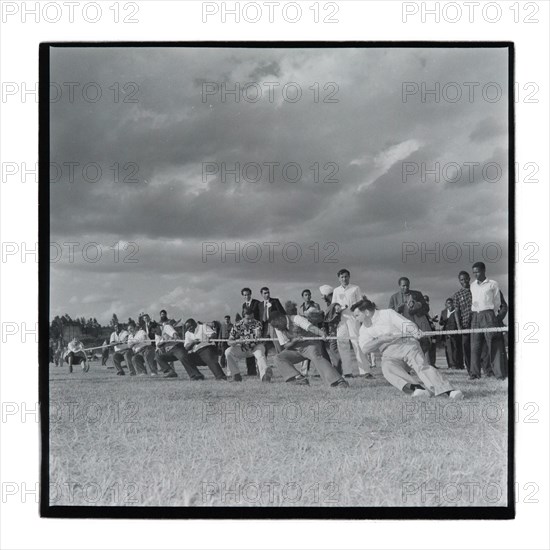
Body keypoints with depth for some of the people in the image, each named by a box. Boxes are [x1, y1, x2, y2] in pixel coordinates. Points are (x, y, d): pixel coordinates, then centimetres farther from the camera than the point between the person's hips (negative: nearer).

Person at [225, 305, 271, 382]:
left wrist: (257, 336, -60)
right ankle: (236, 375, -13)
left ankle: (264, 375, -60)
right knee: (228, 351, -23)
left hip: (256, 347, -2)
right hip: (242, 349, 2)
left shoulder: (257, 323, -11)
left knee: (260, 354, -35)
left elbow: (258, 331, -34)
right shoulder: (237, 326, -10)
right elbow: (229, 342, -10)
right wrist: (236, 341, -33)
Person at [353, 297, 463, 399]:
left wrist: (415, 331, -26)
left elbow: (407, 324, -3)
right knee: (388, 369, -33)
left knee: (422, 366, -29)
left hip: (407, 344, -2)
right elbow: (364, 348, -1)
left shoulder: (387, 314, 7)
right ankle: (416, 388, -57)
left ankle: (448, 391, -48)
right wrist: (382, 339, -16)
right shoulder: (363, 330, 16)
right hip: (389, 355, 2)